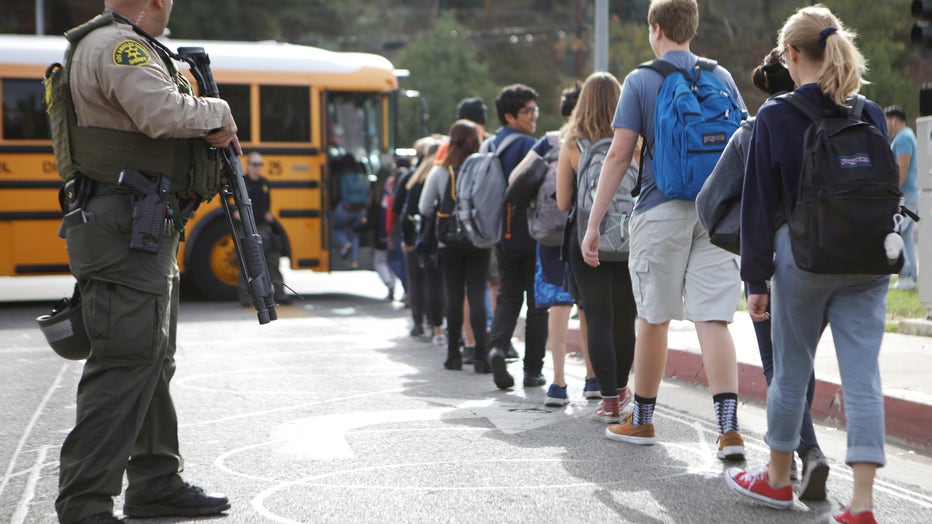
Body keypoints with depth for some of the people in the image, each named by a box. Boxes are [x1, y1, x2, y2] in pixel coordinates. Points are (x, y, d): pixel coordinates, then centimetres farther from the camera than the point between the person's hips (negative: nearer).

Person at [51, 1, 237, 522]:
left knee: (154, 361, 16)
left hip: (148, 232, 11)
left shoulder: (132, 47, 22)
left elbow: (157, 122, 26)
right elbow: (166, 112, -28)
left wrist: (211, 130, 8)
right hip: (125, 230, -11)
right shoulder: (117, 46, -13)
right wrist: (218, 112, -10)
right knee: (124, 362, -12)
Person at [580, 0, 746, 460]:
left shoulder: (641, 81, -1)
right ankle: (729, 430, -15)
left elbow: (619, 155, -7)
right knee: (713, 320, -3)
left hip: (661, 210, -2)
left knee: (654, 318, 11)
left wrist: (593, 225, -5)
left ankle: (641, 420, 26)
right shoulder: (721, 77, 9)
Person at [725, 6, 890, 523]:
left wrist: (756, 278, -1)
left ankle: (777, 480, 29)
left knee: (790, 372, 12)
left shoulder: (775, 117, -7)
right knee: (862, 376, 1)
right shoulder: (871, 115, 3)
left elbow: (760, 205, -6)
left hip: (803, 257, -3)